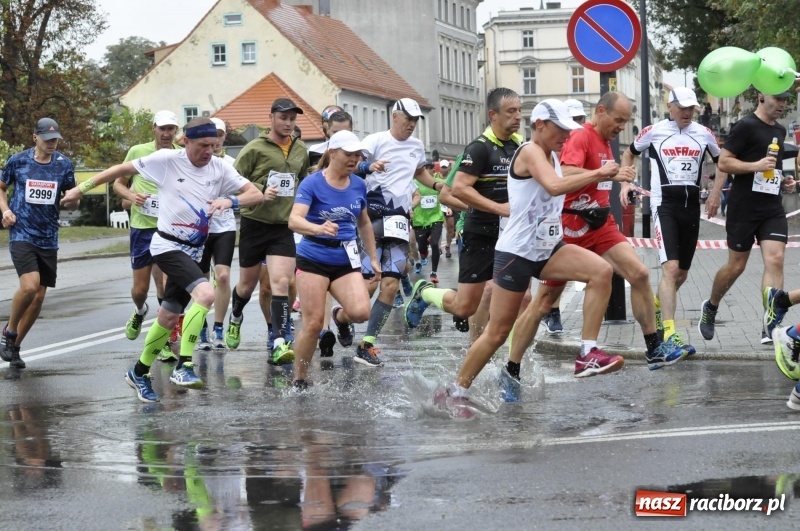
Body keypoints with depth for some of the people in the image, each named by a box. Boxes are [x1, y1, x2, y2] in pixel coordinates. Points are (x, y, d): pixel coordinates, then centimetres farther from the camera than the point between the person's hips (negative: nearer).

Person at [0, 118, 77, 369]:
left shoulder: (64, 164, 2)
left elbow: (73, 203, 9)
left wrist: (72, 198, -14)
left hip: (48, 238, 4)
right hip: (21, 234, -3)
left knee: (39, 296, 5)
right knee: (29, 285, -23)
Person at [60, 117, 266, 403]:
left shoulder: (220, 168, -2)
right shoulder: (167, 160, -12)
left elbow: (257, 194, -6)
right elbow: (123, 169, -3)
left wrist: (230, 200, -26)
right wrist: (82, 188, 0)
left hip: (193, 251, 6)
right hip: (168, 246, -6)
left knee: (168, 318, 13)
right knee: (206, 293, -28)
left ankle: (139, 373, 32)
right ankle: (183, 367, -26)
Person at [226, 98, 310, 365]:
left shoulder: (301, 150, 8)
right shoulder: (255, 149, -8)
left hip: (284, 226, 2)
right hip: (254, 223, -2)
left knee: (281, 283, -13)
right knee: (248, 283, 13)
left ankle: (279, 343, -16)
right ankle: (235, 318, 45)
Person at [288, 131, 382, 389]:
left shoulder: (358, 185, 7)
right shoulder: (312, 183, -9)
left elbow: (364, 223, 22)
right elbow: (294, 220, -22)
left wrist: (373, 258, 20)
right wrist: (318, 228, -41)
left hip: (346, 261, 4)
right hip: (313, 259, -4)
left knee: (361, 312, -18)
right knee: (314, 323, -7)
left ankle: (341, 317, 20)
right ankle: (299, 380, 10)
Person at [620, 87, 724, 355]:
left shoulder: (703, 134, 7)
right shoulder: (653, 132, 1)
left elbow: (721, 162, 22)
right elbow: (629, 154, 17)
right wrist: (625, 183, 4)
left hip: (692, 206, 4)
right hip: (664, 204, -4)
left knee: (682, 273, 13)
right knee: (670, 268, -19)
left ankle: (657, 306, 43)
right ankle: (669, 335, -23)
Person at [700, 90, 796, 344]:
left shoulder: (780, 131, 15)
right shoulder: (746, 126, -9)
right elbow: (724, 162, -12)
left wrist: (782, 180, 12)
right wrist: (756, 166, -22)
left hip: (773, 208, 6)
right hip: (744, 207, -6)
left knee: (775, 259, -11)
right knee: (737, 265, 5)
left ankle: (771, 327, -15)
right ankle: (710, 307, 32)